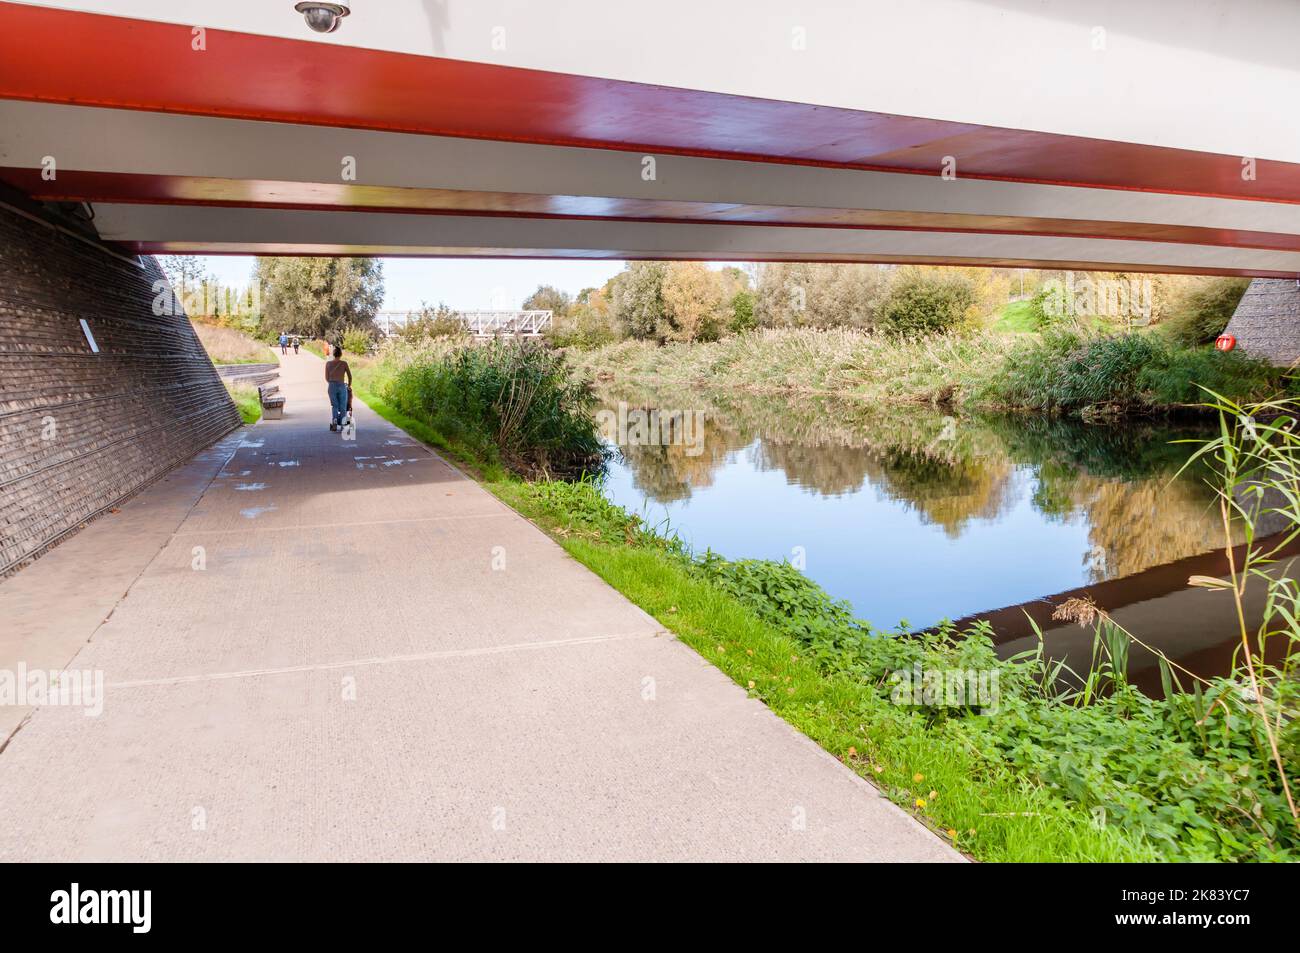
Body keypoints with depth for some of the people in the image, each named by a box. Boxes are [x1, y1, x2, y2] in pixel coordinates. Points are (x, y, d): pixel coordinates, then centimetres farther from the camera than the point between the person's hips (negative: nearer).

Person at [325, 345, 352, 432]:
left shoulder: (328, 363, 1)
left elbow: (327, 378, 7)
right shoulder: (344, 363, -5)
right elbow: (350, 376, 1)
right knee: (343, 407, 8)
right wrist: (349, 386, 17)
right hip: (342, 386, -2)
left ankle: (334, 419, -9)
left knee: (334, 406, 13)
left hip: (332, 386, 2)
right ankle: (343, 423, 5)